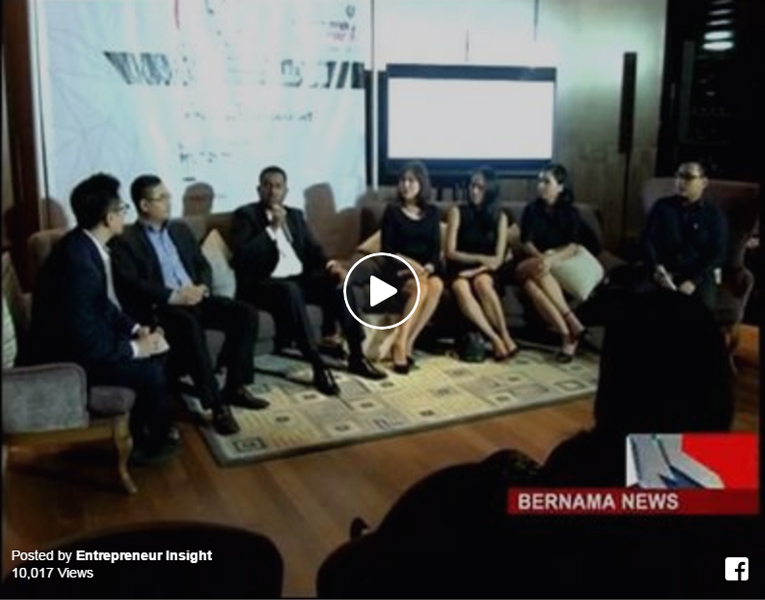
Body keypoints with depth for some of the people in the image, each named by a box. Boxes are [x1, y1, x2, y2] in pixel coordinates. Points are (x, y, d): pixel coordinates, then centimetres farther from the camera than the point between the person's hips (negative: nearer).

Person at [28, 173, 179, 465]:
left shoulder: (86, 243, -1)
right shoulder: (77, 261, -31)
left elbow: (104, 303, 12)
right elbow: (84, 341, -31)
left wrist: (136, 329, 1)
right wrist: (135, 348, -19)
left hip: (85, 336, 10)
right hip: (67, 356, -10)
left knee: (155, 350, 7)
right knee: (150, 371, -15)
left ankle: (142, 428, 20)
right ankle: (154, 440, 12)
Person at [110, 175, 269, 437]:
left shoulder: (180, 229, 19)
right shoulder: (125, 241, -1)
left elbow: (203, 265, 17)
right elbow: (129, 286, -13)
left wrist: (202, 287, -7)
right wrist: (173, 296, -23)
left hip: (195, 298, 6)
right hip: (159, 307, -6)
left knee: (246, 314, -15)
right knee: (189, 325, -39)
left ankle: (235, 388, -7)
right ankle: (217, 405, -33)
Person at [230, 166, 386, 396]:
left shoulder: (295, 215, 19)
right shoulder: (245, 215, 0)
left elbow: (312, 249, 14)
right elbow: (243, 256, -14)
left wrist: (329, 264, -7)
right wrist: (272, 228, -17)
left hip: (299, 278, 6)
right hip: (263, 283, -6)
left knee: (340, 282, -18)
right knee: (290, 290, -38)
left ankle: (356, 357, -10)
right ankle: (318, 367, -35)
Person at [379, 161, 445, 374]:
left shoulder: (431, 212, 14)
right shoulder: (392, 211, 4)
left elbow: (436, 248, 8)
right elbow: (386, 249, -2)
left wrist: (427, 267, -13)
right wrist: (412, 264, -16)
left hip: (427, 269, 3)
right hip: (399, 269, -3)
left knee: (436, 285, -32)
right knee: (420, 288, -34)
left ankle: (407, 342, -29)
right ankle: (401, 344, -32)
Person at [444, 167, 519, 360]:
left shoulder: (500, 216, 5)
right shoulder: (458, 212, 0)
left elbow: (498, 258, -1)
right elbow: (450, 252, -5)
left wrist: (476, 270, -16)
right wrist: (481, 258, -15)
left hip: (485, 271, 0)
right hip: (460, 269, 0)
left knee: (481, 282, -35)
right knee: (461, 288, -35)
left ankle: (505, 336, -34)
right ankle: (495, 339, -37)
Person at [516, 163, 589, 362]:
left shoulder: (571, 213, 7)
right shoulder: (531, 210, 11)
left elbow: (573, 247, -7)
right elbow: (527, 242, 0)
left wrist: (551, 259, -28)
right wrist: (541, 257, -23)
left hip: (562, 265, -2)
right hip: (534, 263, 2)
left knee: (532, 283, -38)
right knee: (530, 284, -37)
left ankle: (567, 336, -41)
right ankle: (571, 323, -43)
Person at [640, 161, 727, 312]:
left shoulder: (714, 214, 5)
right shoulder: (662, 206, 11)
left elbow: (717, 255, -1)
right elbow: (647, 239, 6)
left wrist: (694, 281, -15)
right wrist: (656, 269, -13)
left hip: (699, 274, -1)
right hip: (664, 272, 2)